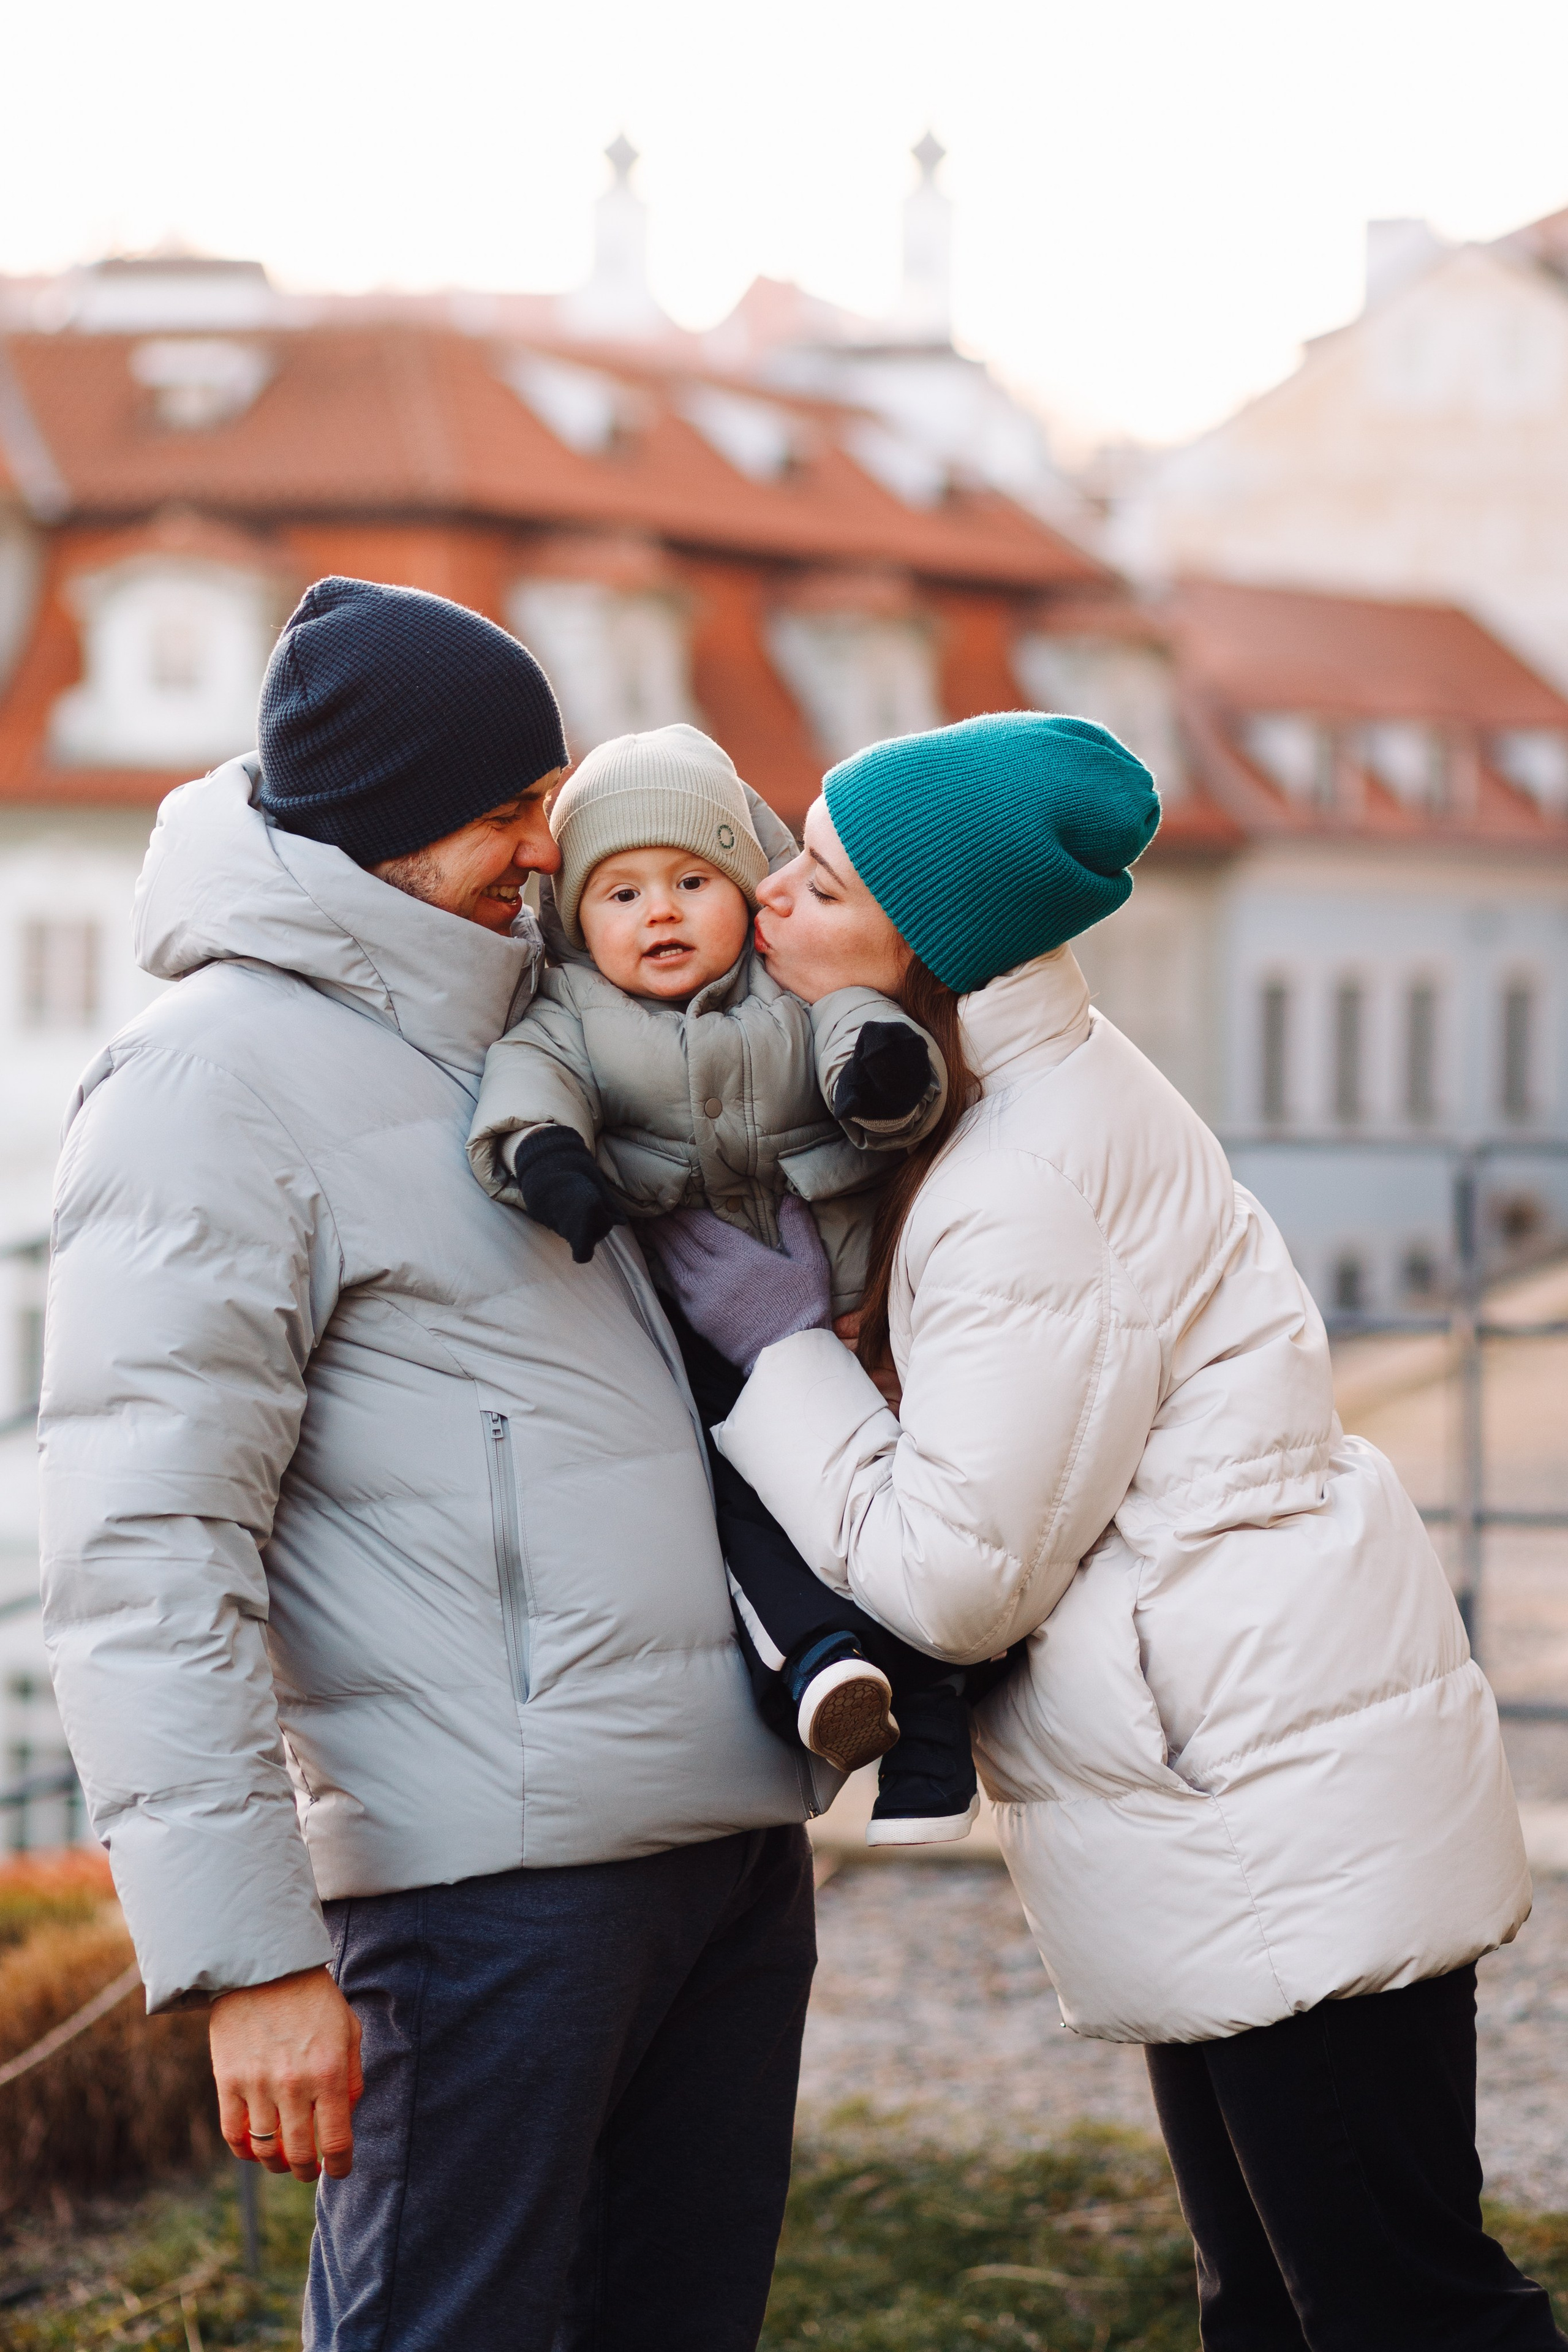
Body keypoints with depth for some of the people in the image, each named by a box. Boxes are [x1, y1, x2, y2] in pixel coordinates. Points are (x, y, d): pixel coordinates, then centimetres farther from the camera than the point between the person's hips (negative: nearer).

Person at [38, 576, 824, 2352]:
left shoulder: (515, 1045, 17)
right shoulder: (223, 1071, -9)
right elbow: (147, 1555, -17)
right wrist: (248, 1952, -22)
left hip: (733, 1836, 9)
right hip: (497, 1864, -8)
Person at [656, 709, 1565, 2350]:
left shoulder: (1019, 1200, -22)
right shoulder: (1043, 1079, 9)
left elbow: (954, 1576, -19)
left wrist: (773, 1343, -12)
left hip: (1283, 1804, -11)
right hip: (1242, 1786, 11)